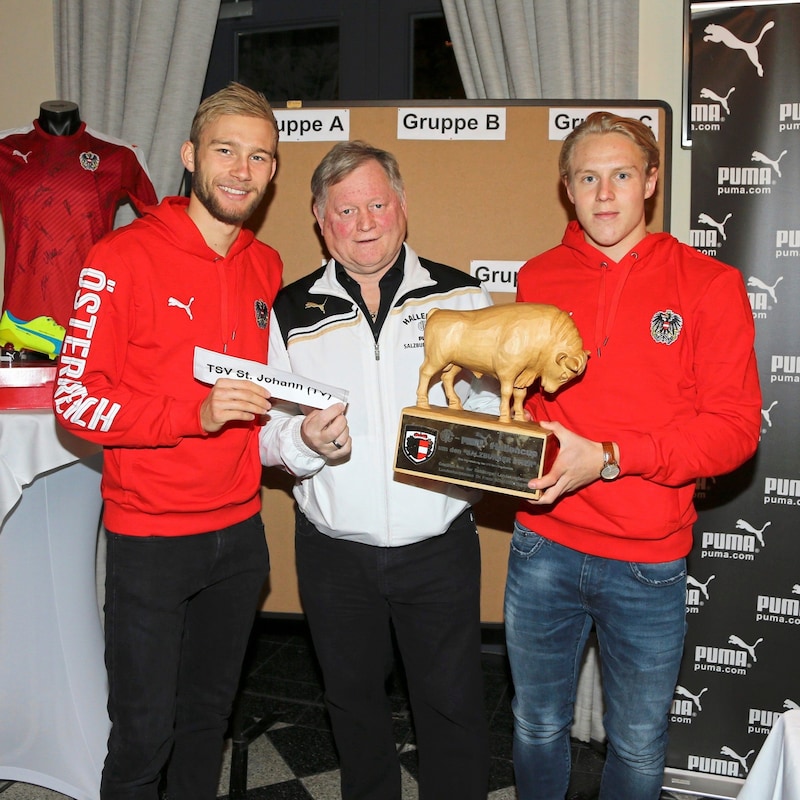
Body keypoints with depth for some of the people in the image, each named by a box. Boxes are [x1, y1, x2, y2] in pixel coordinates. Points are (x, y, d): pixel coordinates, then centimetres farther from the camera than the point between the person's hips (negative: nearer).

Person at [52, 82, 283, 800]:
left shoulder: (267, 268, 7)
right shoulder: (124, 259, -12)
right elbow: (75, 399, -14)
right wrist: (195, 413, -25)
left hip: (240, 531, 6)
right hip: (150, 536, -5)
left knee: (209, 719, 20)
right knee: (143, 734, 7)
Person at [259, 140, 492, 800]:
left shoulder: (460, 296, -2)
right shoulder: (293, 313, 0)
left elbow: (498, 405, 2)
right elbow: (266, 436, 1)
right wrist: (304, 439, -21)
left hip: (440, 546, -1)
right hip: (334, 552, 2)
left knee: (452, 703, 10)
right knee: (353, 697, 21)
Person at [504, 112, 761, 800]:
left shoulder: (707, 284, -6)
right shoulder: (539, 278, 3)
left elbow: (736, 427, -11)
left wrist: (609, 457, -20)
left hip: (649, 564, -2)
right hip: (543, 547, 2)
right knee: (538, 728, 19)